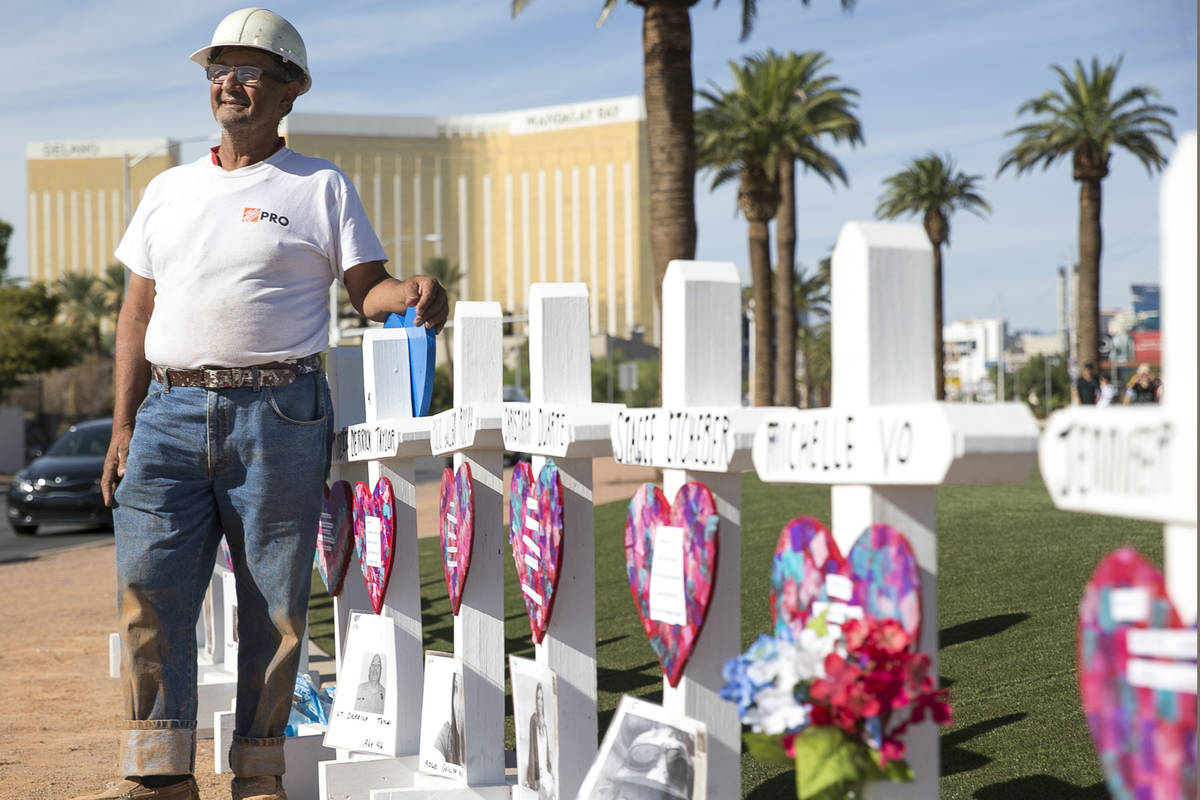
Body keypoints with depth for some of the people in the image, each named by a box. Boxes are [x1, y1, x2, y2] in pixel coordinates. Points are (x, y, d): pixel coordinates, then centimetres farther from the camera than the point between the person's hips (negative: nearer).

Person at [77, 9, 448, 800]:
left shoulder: (321, 187, 8)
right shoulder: (169, 190, 19)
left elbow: (367, 287, 2)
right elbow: (138, 314, 17)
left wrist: (413, 292, -22)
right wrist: (123, 425, 10)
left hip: (278, 414, -3)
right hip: (171, 410, 3)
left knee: (274, 602, 0)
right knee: (150, 589, -5)